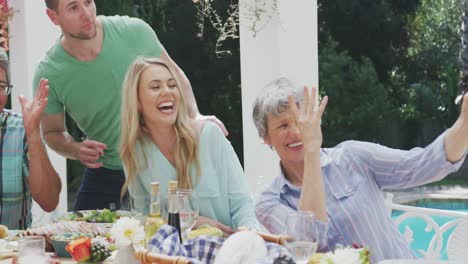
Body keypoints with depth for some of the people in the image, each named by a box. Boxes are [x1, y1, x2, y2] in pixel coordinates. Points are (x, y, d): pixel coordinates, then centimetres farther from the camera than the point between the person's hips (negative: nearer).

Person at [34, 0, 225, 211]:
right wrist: (76, 150, -20)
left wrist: (195, 117, -13)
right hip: (106, 174, 0)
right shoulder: (48, 74, -15)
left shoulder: (134, 31, -15)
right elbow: (52, 132, 1)